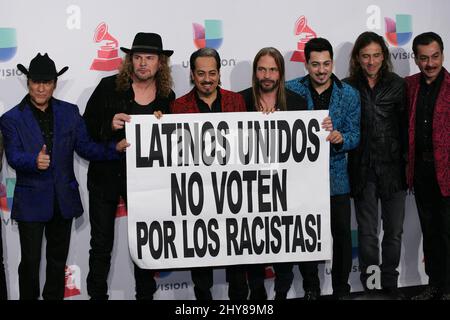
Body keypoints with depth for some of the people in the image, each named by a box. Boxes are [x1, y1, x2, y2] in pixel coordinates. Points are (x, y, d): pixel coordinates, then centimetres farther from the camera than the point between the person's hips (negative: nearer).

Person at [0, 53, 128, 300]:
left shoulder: (69, 112, 5)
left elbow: (85, 147, 1)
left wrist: (115, 149, -15)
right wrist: (35, 161, -38)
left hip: (63, 200, 3)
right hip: (32, 202, -3)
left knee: (58, 259, 16)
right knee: (30, 261, 1)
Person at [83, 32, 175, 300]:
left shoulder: (167, 97, 0)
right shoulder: (109, 87, -7)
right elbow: (86, 128, -8)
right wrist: (110, 125, -25)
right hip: (106, 176, -2)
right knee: (101, 244, 7)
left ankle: (145, 294, 28)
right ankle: (97, 294, 21)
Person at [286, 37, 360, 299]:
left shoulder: (349, 95, 0)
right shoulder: (291, 90, -3)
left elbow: (355, 136, -1)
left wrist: (341, 138, -23)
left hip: (336, 177, 1)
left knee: (342, 234, 5)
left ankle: (342, 289, 21)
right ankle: (311, 289, 24)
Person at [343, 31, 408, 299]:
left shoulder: (397, 85, 2)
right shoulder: (348, 88, -1)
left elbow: (405, 126, 2)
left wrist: (408, 163, -1)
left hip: (393, 167, 1)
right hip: (363, 169, -1)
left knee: (394, 231, 9)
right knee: (367, 232, 8)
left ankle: (390, 282, 24)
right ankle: (369, 285, 18)